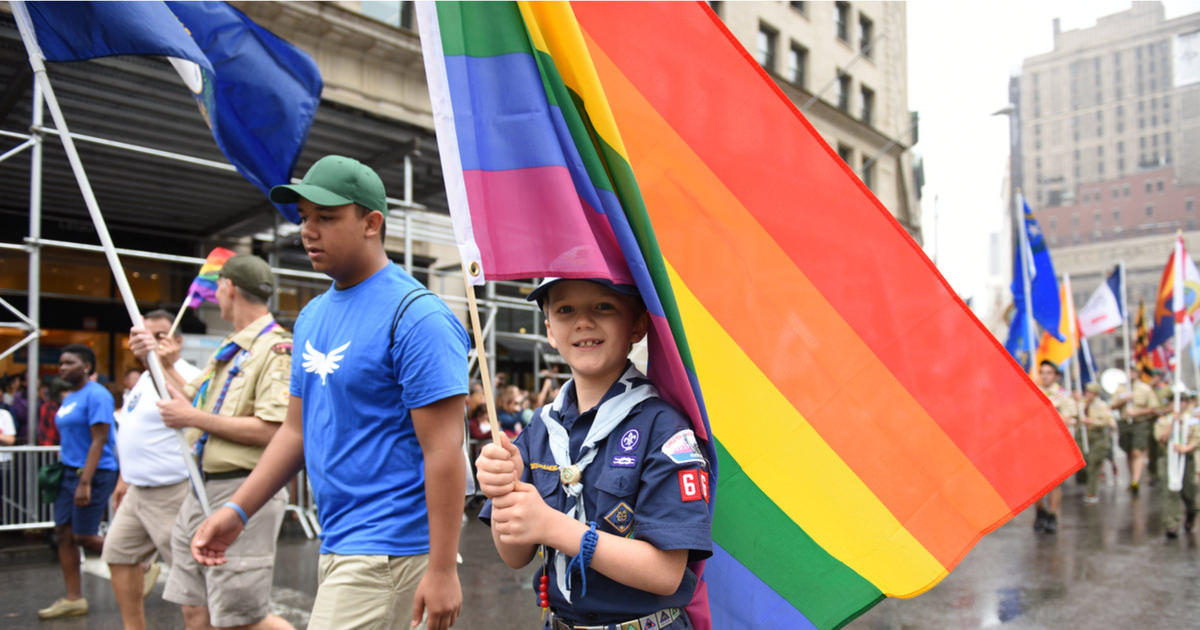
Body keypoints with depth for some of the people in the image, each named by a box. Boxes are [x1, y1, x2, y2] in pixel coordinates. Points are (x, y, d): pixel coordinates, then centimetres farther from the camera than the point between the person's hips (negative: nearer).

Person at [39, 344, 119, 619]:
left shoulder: (96, 395, -13)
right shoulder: (68, 399, 15)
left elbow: (98, 440, -19)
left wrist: (84, 482, -23)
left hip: (93, 473, -9)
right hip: (69, 472, 9)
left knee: (84, 537, -5)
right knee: (64, 533, 6)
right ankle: (73, 599, 14)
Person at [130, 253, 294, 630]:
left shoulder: (276, 348, -14)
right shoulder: (228, 350, 18)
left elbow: (271, 430, -24)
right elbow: (190, 398, 30)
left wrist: (194, 419, -17)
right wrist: (158, 360, 18)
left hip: (242, 493, -9)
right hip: (201, 491, 9)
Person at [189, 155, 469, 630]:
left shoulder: (416, 316, -16)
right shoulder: (313, 315, 11)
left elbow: (443, 452, -19)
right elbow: (298, 430, 17)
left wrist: (443, 570, -20)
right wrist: (237, 510, 8)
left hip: (386, 550, -8)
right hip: (335, 544, 8)